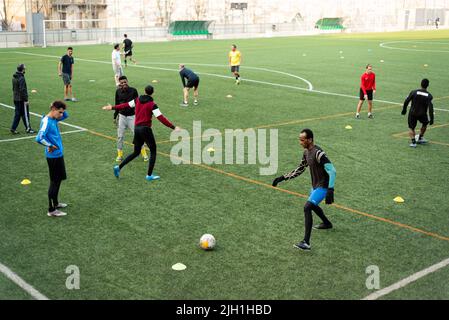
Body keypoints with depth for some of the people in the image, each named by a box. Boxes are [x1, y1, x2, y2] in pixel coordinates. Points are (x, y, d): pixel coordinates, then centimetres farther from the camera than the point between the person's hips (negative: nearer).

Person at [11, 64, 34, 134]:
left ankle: (13, 128, 11)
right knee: (25, 114, 2)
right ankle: (28, 128, 10)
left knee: (17, 114, 13)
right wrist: (26, 100, -18)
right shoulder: (21, 78, -19)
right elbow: (22, 90, -22)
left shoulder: (14, 77, 9)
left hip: (16, 99, 9)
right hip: (21, 99, -9)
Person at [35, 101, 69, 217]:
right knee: (55, 182, -1)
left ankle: (55, 203, 36)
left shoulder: (54, 119, 5)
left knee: (58, 180, 21)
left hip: (59, 154, 9)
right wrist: (50, 146, -20)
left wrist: (61, 109, 3)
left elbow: (66, 115, 24)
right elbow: (39, 138, -34)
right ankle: (52, 210, 8)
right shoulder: (46, 121, -22)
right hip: (53, 156, -9)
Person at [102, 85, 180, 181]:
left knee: (136, 152, 18)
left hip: (136, 128, 6)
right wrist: (173, 127, -16)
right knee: (153, 151, 8)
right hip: (145, 129, -6)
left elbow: (126, 105, 15)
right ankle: (149, 175, 7)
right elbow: (161, 118, -18)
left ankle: (119, 167, 10)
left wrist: (112, 107, 29)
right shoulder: (152, 104, -12)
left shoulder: (137, 100, 5)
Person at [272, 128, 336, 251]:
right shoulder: (306, 152, 4)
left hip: (322, 187, -10)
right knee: (313, 205, 30)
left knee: (307, 207, -23)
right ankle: (327, 223, 58)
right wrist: (283, 178, 10)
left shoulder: (318, 153, -25)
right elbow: (300, 169, 16)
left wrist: (330, 190, -36)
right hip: (315, 185, 10)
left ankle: (306, 242, -24)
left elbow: (332, 171, -29)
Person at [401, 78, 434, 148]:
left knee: (411, 128, 10)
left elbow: (406, 101, -6)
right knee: (425, 124, 29)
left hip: (412, 113, 0)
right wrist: (431, 119, -10)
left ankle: (413, 141, -11)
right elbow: (430, 107, -13)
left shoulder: (414, 92, -6)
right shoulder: (429, 96, -7)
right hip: (422, 114, 0)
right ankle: (420, 138, 34)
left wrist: (404, 110, 10)